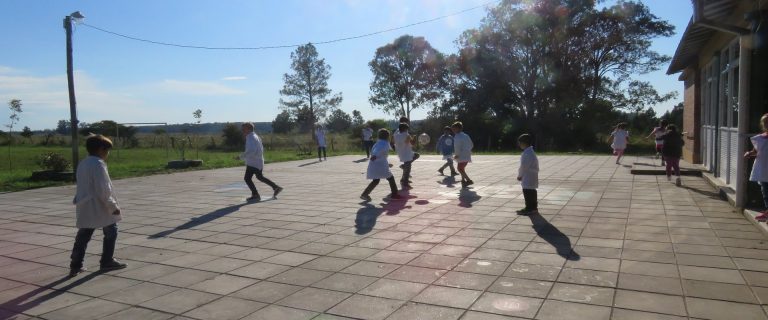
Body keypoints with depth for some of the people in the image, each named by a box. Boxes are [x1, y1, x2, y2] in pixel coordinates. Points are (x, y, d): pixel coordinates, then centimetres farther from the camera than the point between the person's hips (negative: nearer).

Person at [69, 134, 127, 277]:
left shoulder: (82, 164, 10)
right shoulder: (98, 164, -18)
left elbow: (82, 187, 17)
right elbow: (103, 189, -20)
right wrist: (113, 206, -15)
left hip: (85, 209, 8)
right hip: (100, 207, -8)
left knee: (83, 236, 12)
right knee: (110, 232, 8)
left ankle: (75, 266, 13)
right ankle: (107, 261, 16)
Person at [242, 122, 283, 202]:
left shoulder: (251, 138, -17)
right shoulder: (255, 136, 14)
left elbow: (251, 150, -31)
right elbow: (261, 149, 23)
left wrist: (243, 156, -25)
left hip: (253, 162, -10)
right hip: (258, 161, 10)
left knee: (247, 178, -5)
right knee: (260, 177, 23)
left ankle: (255, 195, -3)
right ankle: (276, 188, 24)